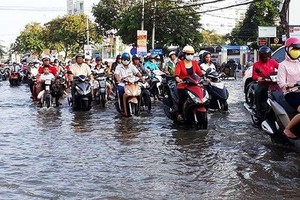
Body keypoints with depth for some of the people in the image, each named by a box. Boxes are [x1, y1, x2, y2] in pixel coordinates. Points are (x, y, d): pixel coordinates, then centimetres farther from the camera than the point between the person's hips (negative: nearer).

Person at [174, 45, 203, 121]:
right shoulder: (180, 63, 3)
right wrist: (178, 79, -34)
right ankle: (179, 114, -8)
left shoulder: (194, 63, 16)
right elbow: (176, 73, -13)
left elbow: (199, 72, 7)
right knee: (182, 98, -25)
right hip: (182, 86, -3)